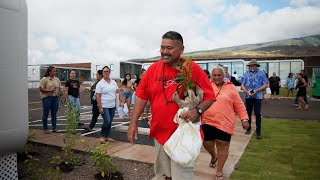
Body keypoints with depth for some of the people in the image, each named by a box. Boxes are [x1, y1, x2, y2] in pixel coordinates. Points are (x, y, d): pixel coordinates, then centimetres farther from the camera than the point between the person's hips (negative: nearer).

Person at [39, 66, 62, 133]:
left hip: (55, 98, 5)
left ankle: (54, 128, 16)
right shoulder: (44, 79, -4)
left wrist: (60, 91, -1)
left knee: (54, 113, 8)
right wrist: (49, 91, -20)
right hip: (47, 98, -5)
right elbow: (41, 88, -8)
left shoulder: (57, 79, 13)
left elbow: (60, 88, 20)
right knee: (46, 113, 2)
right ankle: (45, 129, 11)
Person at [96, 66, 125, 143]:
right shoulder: (100, 83, -6)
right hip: (104, 106, -5)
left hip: (112, 106, 5)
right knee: (107, 121, -13)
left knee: (110, 122, 10)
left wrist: (122, 101, 0)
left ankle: (107, 137, 23)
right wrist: (100, 107, -16)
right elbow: (98, 96, -10)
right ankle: (102, 136, 7)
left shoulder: (113, 82, 9)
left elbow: (118, 92, 11)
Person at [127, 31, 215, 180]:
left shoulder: (193, 69, -9)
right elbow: (141, 96, 2)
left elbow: (210, 97, -7)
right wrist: (133, 122, -2)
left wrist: (197, 110, -24)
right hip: (160, 133, 4)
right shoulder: (153, 69, 0)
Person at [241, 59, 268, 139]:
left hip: (257, 96, -2)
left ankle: (258, 131, 2)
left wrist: (256, 90, -13)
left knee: (258, 114, -4)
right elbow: (242, 85, 6)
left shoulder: (261, 73, 3)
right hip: (248, 96, 3)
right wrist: (247, 91, -11)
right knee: (248, 112, 11)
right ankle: (248, 128, 27)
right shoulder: (246, 74, 9)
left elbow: (265, 85, -1)